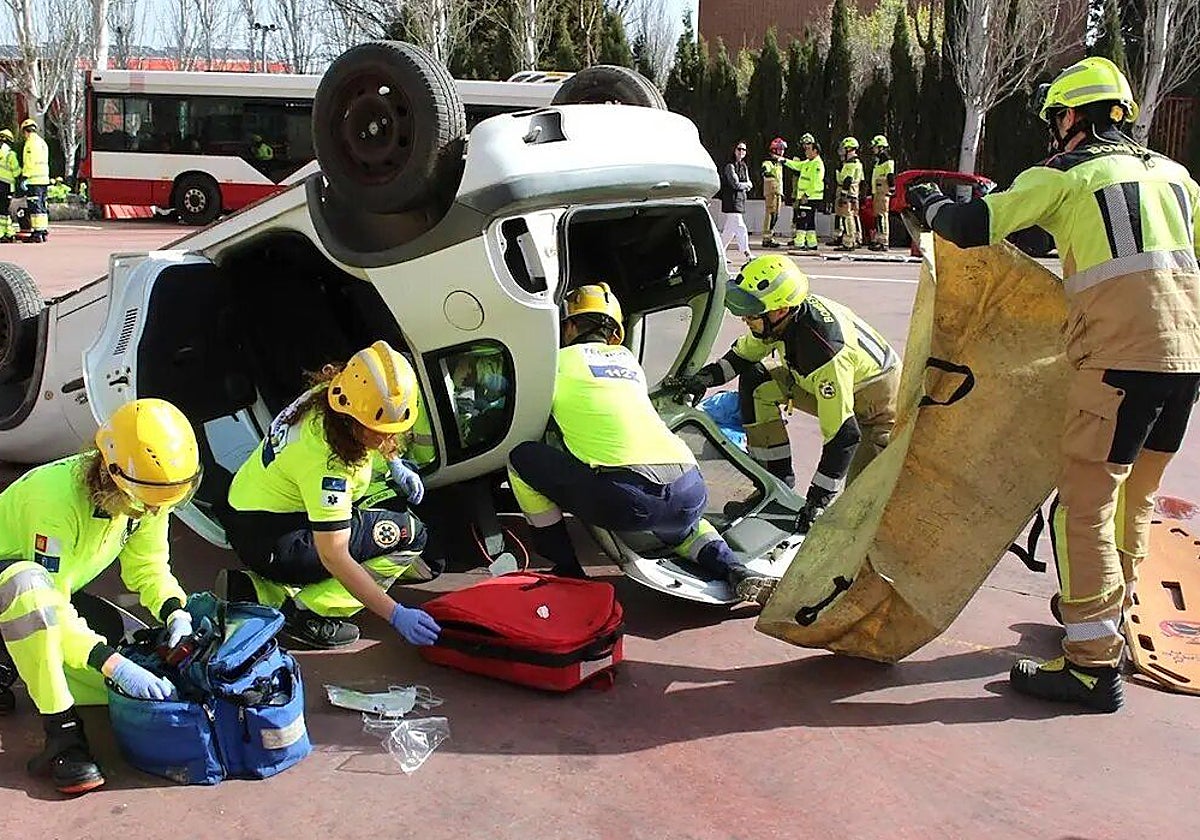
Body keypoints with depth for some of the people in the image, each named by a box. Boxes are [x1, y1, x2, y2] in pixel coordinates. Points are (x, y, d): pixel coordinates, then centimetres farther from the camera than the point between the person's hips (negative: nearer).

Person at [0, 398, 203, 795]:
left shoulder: (145, 494, -14)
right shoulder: (55, 497, -35)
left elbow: (148, 568, -1)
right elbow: (49, 608, -36)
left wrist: (176, 612, -22)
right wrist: (115, 666, -43)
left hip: (57, 593, 7)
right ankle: (62, 736, -34)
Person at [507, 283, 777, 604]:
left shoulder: (561, 361, 14)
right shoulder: (628, 358, 29)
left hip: (628, 498, -6)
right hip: (691, 494, 6)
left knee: (521, 458, 13)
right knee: (678, 528, 42)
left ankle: (568, 572, 13)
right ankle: (738, 573, 12)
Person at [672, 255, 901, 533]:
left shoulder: (823, 350, -41)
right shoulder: (784, 315, -17)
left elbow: (843, 435, -37)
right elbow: (744, 354, 7)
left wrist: (816, 501, -34)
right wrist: (705, 377, -7)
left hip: (879, 400, -8)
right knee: (754, 383, -9)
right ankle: (778, 484, -2)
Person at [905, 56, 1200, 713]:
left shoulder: (1064, 174, 0)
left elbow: (974, 228, -6)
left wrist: (930, 207, 14)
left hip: (1119, 356, -8)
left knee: (1086, 506, -3)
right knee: (1135, 499, 21)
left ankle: (1094, 664, -2)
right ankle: (1110, 617, 38)